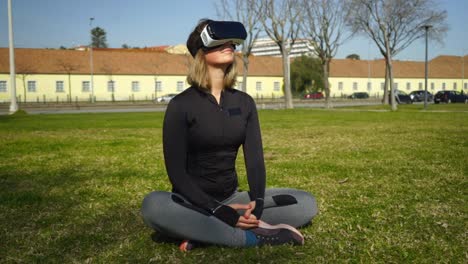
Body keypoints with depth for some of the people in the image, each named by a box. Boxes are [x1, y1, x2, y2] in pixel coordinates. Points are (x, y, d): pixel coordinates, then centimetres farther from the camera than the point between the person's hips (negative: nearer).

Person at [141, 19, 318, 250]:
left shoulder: (244, 102, 4)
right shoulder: (181, 104, -9)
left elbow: (255, 157, -2)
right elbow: (176, 171, -13)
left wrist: (257, 202, -21)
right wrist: (218, 211, -24)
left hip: (232, 199, 5)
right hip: (192, 203, -4)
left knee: (306, 203, -12)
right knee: (154, 206, -37)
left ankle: (205, 233, -22)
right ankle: (255, 236, -28)